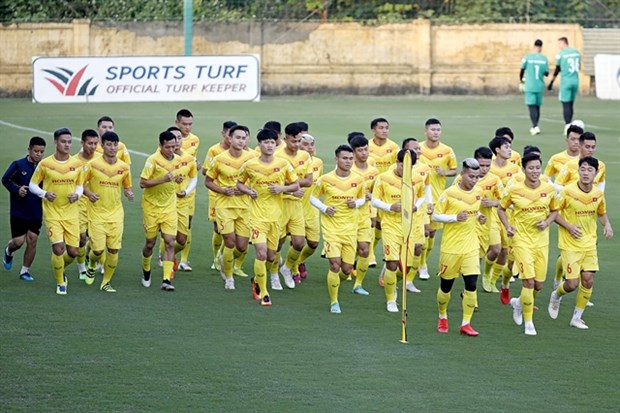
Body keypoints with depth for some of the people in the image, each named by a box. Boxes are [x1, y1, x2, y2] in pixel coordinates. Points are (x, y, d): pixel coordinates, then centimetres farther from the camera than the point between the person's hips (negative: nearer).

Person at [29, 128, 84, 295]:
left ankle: (60, 270, 35)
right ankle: (60, 283, 8)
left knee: (73, 251, 1)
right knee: (58, 248, -14)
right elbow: (32, 185, 3)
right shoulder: (45, 164, -7)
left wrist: (77, 195, -9)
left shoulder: (77, 164, 1)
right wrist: (45, 194, -16)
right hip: (52, 213, -3)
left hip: (71, 213, 3)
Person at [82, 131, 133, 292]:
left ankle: (106, 282, 14)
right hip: (96, 213, -2)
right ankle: (92, 265, 30)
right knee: (98, 249, -6)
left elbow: (127, 187, 15)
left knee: (113, 250, -2)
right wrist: (88, 194, -19)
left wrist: (129, 193, -8)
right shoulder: (93, 165, -8)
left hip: (116, 214, 3)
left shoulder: (124, 167, 1)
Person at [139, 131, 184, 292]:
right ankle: (146, 270, 36)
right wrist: (163, 180, -28)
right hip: (152, 206, -3)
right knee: (150, 243, 8)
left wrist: (178, 180, -3)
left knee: (170, 242, -9)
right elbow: (143, 183, -17)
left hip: (169, 207, 3)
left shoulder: (178, 159, 2)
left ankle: (167, 280, -11)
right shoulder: (153, 160, -15)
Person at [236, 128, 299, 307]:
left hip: (276, 216, 3)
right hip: (257, 215, -3)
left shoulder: (283, 164, -2)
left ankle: (257, 280, 40)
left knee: (271, 256, 10)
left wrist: (282, 188, -12)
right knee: (261, 253, -15)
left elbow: (296, 185, 7)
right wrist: (248, 191, -9)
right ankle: (263, 294, -5)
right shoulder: (250, 165, -4)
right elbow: (240, 183, 11)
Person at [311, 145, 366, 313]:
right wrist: (325, 208, -12)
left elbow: (362, 198, 16)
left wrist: (356, 203, -7)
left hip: (350, 228, 3)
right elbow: (313, 198, 6)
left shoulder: (359, 180, 0)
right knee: (335, 264, -13)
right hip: (331, 226, -3)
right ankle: (334, 302, 2)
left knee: (347, 269, 2)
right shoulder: (325, 179, -6)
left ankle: (337, 280, 39)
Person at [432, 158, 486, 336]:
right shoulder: (449, 193, -13)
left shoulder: (479, 192, 3)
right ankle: (442, 317, 33)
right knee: (446, 286, 8)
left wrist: (479, 217, 0)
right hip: (451, 247, -3)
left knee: (471, 285, -9)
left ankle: (466, 323, 1)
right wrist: (456, 217, -22)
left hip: (471, 247, 3)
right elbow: (436, 216, -9)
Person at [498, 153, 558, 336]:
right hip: (522, 240, -3)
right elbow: (501, 209, 6)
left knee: (539, 284, 5)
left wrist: (546, 222, -8)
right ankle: (528, 322, 3)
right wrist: (508, 226, -9)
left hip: (541, 240, 3)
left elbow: (554, 211, 12)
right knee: (529, 281, -12)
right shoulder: (514, 190, -9)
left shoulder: (549, 189, -3)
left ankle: (518, 303, 37)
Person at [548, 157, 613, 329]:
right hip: (570, 244, -4)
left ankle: (577, 318, 13)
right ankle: (556, 295, 27)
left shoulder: (598, 194, -1)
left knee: (588, 279, -4)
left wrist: (607, 225, -4)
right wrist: (569, 226, -18)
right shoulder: (568, 191, -15)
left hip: (589, 243, 4)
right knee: (572, 283, -8)